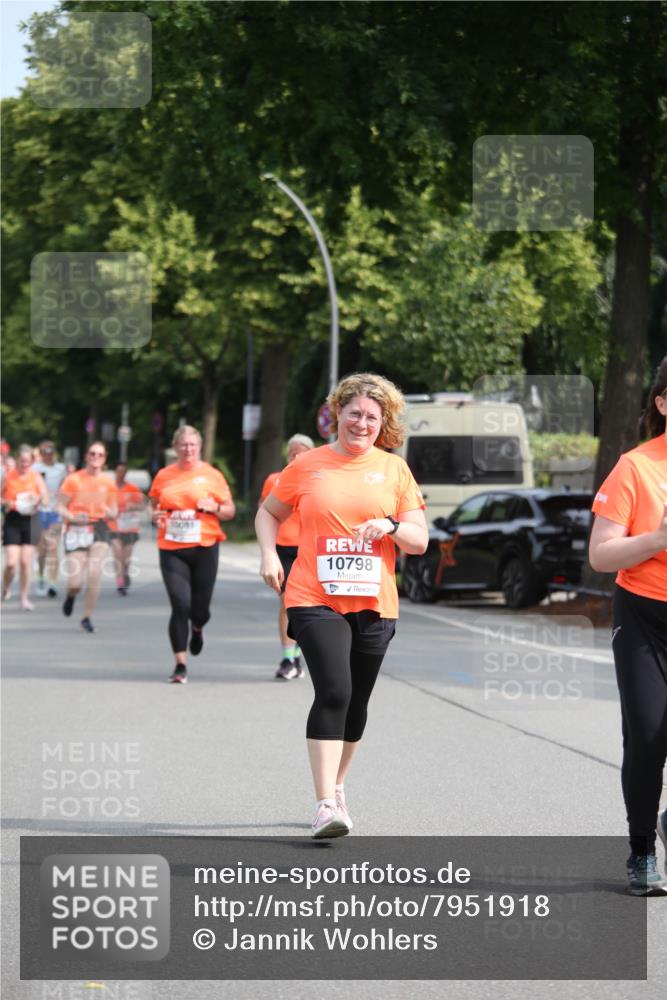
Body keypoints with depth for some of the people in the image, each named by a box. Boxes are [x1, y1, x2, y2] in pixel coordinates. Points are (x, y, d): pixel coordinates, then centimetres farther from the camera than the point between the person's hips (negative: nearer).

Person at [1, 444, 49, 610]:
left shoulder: (36, 477, 1)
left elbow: (45, 499, -1)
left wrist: (38, 500, -22)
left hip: (30, 520, 1)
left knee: (25, 561, 2)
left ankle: (24, 598, 12)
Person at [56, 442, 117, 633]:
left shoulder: (108, 483, 8)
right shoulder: (73, 479, -1)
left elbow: (113, 512, 16)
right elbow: (60, 507, 1)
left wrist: (108, 512, -7)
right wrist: (74, 518, -18)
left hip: (99, 529, 2)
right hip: (77, 531, -2)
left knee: (95, 575, -13)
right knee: (75, 582, -8)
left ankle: (87, 617, 2)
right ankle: (71, 596, 30)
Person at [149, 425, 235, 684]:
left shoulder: (212, 476, 3)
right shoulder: (164, 475, 7)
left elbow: (230, 511, 8)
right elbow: (154, 505, 20)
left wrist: (214, 507, -12)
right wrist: (156, 516, -2)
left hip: (204, 548, 0)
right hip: (172, 550, 0)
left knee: (200, 608, 4)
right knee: (180, 605, -12)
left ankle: (197, 629, 44)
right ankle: (181, 665, -4)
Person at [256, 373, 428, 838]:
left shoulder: (395, 469, 7)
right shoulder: (307, 466, 4)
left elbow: (420, 540, 7)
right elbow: (269, 512, 18)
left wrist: (391, 526, -14)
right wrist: (270, 554, 0)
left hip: (374, 604, 3)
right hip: (316, 599, -3)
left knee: (356, 702, 10)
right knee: (333, 692, -18)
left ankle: (336, 785, 32)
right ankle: (326, 804, -20)